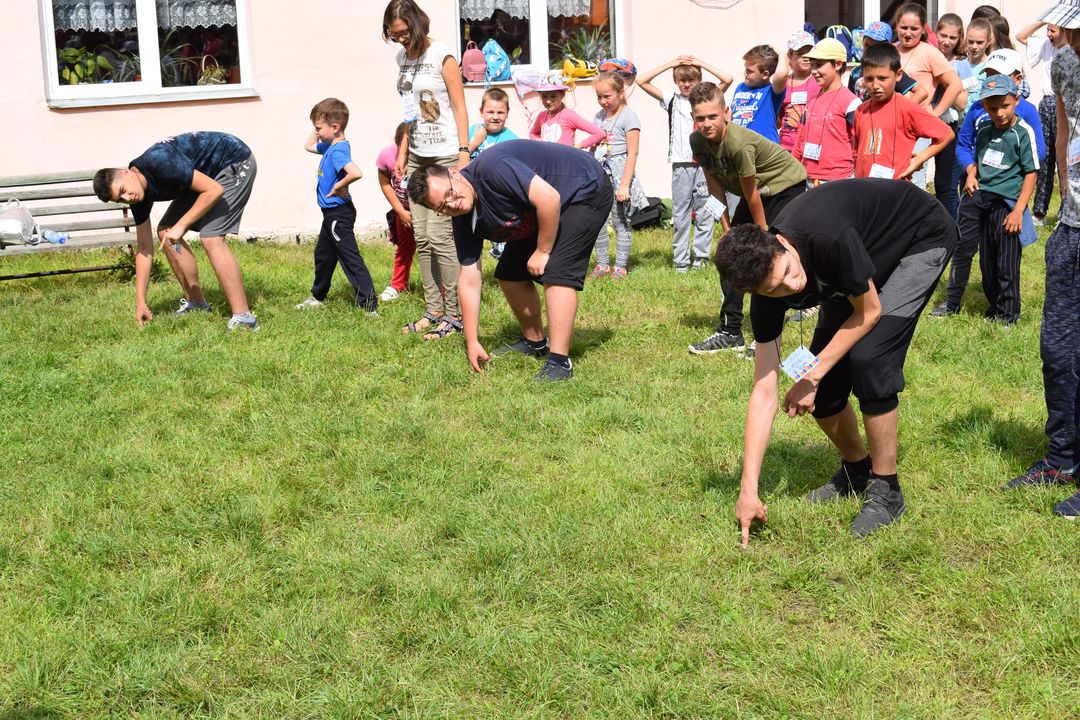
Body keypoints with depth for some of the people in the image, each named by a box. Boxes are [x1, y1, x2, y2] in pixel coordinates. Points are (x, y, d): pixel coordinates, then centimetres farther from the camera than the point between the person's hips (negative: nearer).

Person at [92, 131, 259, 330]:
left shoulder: (159, 163, -31)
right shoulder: (139, 196, -5)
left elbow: (215, 190, -29)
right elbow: (144, 249, 0)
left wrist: (181, 226, -24)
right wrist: (140, 302, -2)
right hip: (207, 173, 9)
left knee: (211, 238, -23)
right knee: (165, 232, 5)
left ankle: (243, 317, -24)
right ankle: (196, 303, 14)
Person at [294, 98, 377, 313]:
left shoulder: (338, 150, -23)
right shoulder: (329, 146, 8)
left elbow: (356, 173, -41)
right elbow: (308, 146, 28)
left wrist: (338, 186, -26)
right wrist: (318, 127, 13)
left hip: (339, 214, -11)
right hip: (332, 212, 11)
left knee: (350, 258, -10)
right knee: (323, 254, 23)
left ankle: (369, 304, -10)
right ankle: (318, 297, 39)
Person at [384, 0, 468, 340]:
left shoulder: (441, 55, -8)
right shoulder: (403, 57, 12)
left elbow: (460, 109, -9)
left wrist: (464, 153, -15)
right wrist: (402, 153, 15)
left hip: (445, 155, -7)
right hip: (418, 157, 7)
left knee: (439, 236, -10)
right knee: (421, 238, 5)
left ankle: (453, 314, -2)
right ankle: (433, 310, 13)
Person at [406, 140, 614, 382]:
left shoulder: (491, 169, -34)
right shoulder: (464, 222, -8)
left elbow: (549, 199, -36)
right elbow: (470, 281, -6)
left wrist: (542, 252, -23)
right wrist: (472, 343, -7)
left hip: (587, 191, -8)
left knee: (556, 273, -23)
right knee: (509, 275, 8)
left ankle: (559, 362, -22)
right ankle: (535, 343, 27)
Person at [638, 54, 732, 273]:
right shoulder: (672, 100, 9)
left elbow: (727, 80, -8)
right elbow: (642, 81, 4)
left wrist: (701, 63, -3)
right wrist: (670, 64, 2)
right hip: (681, 164, 1)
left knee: (704, 213, 3)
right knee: (680, 214, 3)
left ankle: (701, 257, 10)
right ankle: (680, 261, 8)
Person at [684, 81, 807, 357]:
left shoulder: (739, 143, -36)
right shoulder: (698, 141, -14)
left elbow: (751, 195, -25)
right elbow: (715, 185, -4)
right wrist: (727, 228, -5)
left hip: (786, 184, -8)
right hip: (757, 189, 8)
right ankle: (730, 332, 11)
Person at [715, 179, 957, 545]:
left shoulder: (827, 240, -41)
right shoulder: (768, 286, -21)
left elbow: (869, 312, -22)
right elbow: (764, 393, -18)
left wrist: (812, 376, -19)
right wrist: (748, 490, -21)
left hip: (924, 237, -5)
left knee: (868, 356, -24)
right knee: (821, 381, -4)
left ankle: (886, 491, -7)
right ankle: (857, 471, 24)